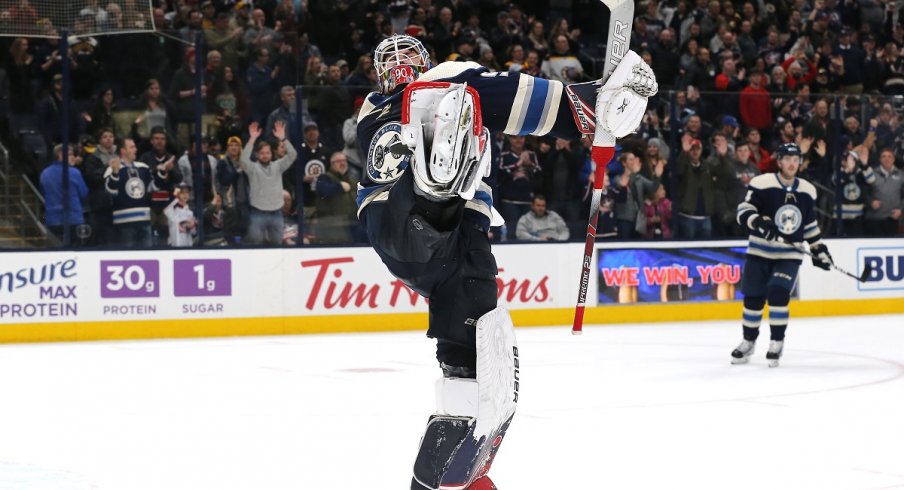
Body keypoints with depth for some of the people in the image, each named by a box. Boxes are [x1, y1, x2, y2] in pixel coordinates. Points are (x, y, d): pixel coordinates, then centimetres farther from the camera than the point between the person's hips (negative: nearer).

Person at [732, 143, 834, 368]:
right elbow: (743, 211, -13)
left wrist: (819, 250, 14)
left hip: (790, 255, 1)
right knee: (753, 297, 4)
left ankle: (777, 342, -4)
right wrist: (759, 223, -30)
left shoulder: (807, 191, 6)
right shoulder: (761, 184, -9)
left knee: (778, 293, -17)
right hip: (760, 252, -1)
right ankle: (748, 342, 22)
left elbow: (811, 225, 17)